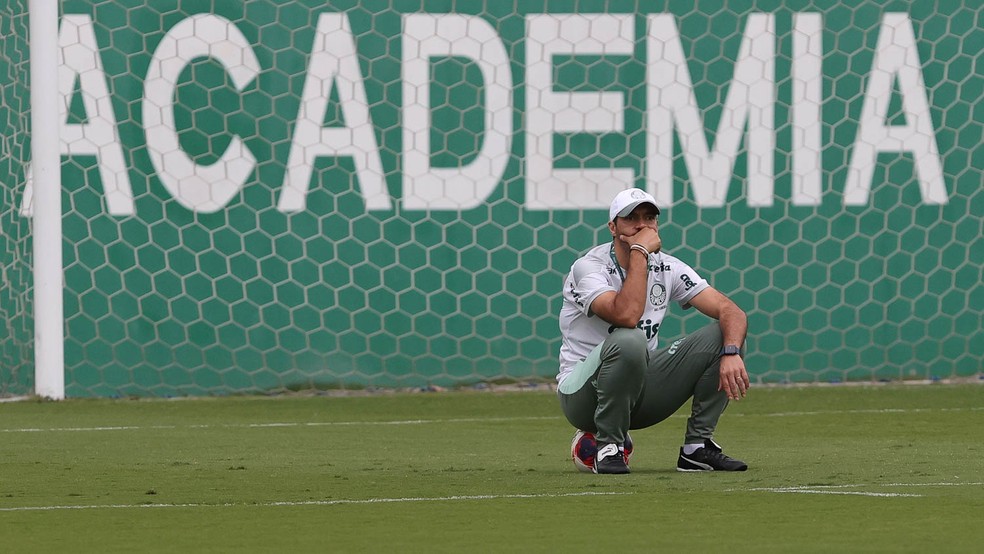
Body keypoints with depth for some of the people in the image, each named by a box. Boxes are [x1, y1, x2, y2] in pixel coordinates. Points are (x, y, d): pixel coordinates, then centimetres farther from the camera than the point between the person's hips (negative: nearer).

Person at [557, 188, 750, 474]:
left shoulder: (667, 268, 3)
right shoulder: (588, 267, -15)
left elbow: (731, 311, -5)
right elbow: (626, 316, -34)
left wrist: (731, 353, -26)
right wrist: (640, 251, -25)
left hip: (643, 391, 6)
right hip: (583, 394, -6)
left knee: (723, 335, -7)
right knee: (629, 340, -38)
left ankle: (698, 446, -4)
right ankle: (609, 446, -20)